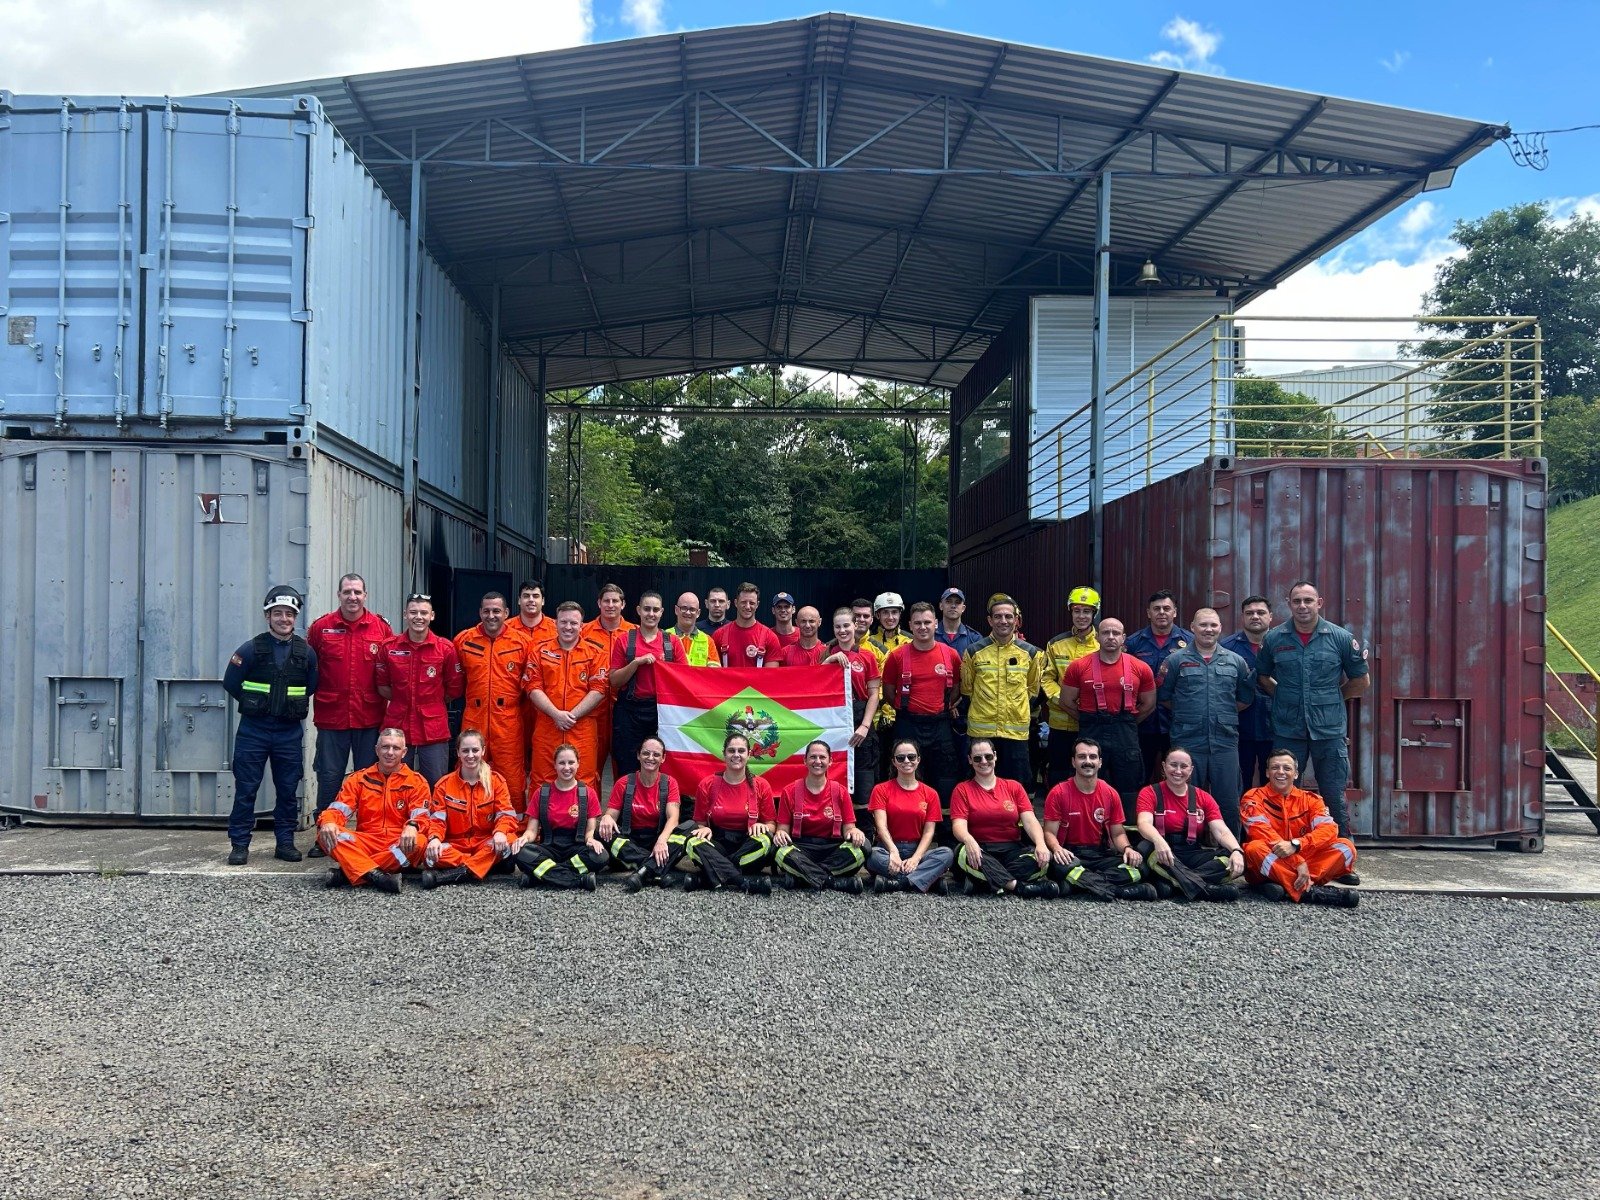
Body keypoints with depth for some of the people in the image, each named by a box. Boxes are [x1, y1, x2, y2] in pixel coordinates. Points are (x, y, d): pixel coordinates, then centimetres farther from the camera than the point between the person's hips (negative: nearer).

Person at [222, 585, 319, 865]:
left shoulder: (306, 652, 2)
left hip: (290, 732, 2)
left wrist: (294, 707, 8)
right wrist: (252, 704, 5)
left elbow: (311, 686, 14)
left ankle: (285, 842, 16)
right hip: (253, 730, -2)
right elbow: (230, 683, 3)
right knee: (246, 789, 1)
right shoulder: (251, 649, -5)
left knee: (288, 790, 6)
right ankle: (239, 844, 8)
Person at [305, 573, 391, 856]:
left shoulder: (381, 628, 2)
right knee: (329, 778, 5)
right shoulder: (321, 627, 1)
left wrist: (384, 692, 1)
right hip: (331, 716, 0)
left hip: (369, 717, 0)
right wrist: (317, 692, 4)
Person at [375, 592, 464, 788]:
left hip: (434, 729, -1)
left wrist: (431, 702, 4)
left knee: (436, 785, 1)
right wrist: (402, 700, 4)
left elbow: (455, 689, 6)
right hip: (397, 727, 2)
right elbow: (382, 686, 11)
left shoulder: (446, 648, -2)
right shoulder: (389, 647, 2)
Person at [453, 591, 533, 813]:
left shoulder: (522, 642, 2)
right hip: (473, 719, 2)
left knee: (511, 777, 1)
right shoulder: (463, 640, 6)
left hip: (509, 721, -1)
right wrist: (471, 698, 9)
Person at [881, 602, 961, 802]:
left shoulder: (951, 655, 3)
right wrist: (905, 710, 5)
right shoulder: (897, 655, -2)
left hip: (940, 724, 2)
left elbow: (956, 687, 14)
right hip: (908, 724, -2)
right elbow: (888, 692, 6)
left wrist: (944, 708, 6)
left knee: (945, 782, 6)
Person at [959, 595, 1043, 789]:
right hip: (980, 730, -1)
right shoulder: (974, 652, 1)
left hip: (1016, 730, 1)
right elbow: (966, 688, 11)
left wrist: (1018, 706, 10)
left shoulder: (1030, 653, 5)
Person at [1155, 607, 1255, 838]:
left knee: (1229, 805, 4)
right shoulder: (1176, 660, 3)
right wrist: (1186, 712, 5)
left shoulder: (1236, 662, 10)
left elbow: (1244, 699, 17)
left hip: (1225, 743, 2)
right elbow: (1162, 697, 6)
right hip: (1188, 743, -1)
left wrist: (1224, 713, 6)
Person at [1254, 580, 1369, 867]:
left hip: (1329, 731, -1)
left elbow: (1362, 681, 9)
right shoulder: (1274, 639, 2)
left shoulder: (1341, 637, -1)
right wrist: (1283, 696, 6)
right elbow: (1261, 676, 16)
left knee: (1334, 799, 3)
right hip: (1287, 731, 1)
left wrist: (1331, 697, 6)